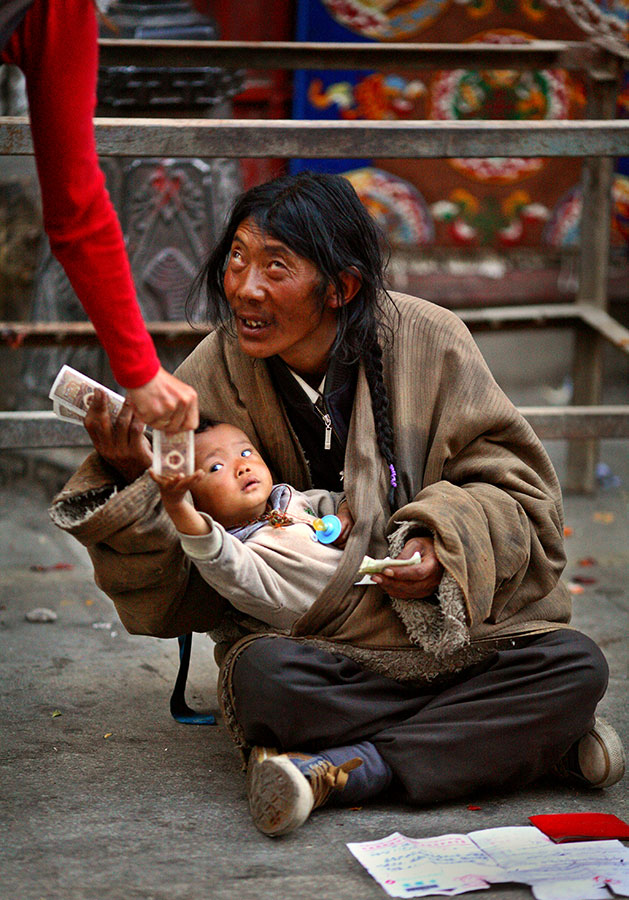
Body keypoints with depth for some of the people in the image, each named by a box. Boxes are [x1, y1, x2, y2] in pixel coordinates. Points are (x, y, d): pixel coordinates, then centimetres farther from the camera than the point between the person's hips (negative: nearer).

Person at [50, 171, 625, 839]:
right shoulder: (214, 378, -6)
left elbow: (515, 489, 1)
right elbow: (163, 594, -6)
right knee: (264, 678, -33)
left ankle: (344, 771, -23)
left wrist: (445, 546, -18)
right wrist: (131, 482, -24)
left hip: (453, 628, 1)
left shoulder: (430, 344, -7)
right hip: (313, 649, -1)